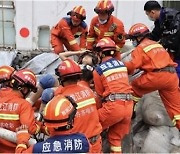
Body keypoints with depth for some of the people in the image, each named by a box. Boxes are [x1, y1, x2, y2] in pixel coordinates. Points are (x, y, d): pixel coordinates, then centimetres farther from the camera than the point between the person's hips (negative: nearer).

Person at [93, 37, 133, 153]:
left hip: (114, 106, -6)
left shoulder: (98, 70, -2)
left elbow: (100, 93, 6)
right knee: (116, 137, 19)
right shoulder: (122, 64, 12)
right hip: (129, 105, 6)